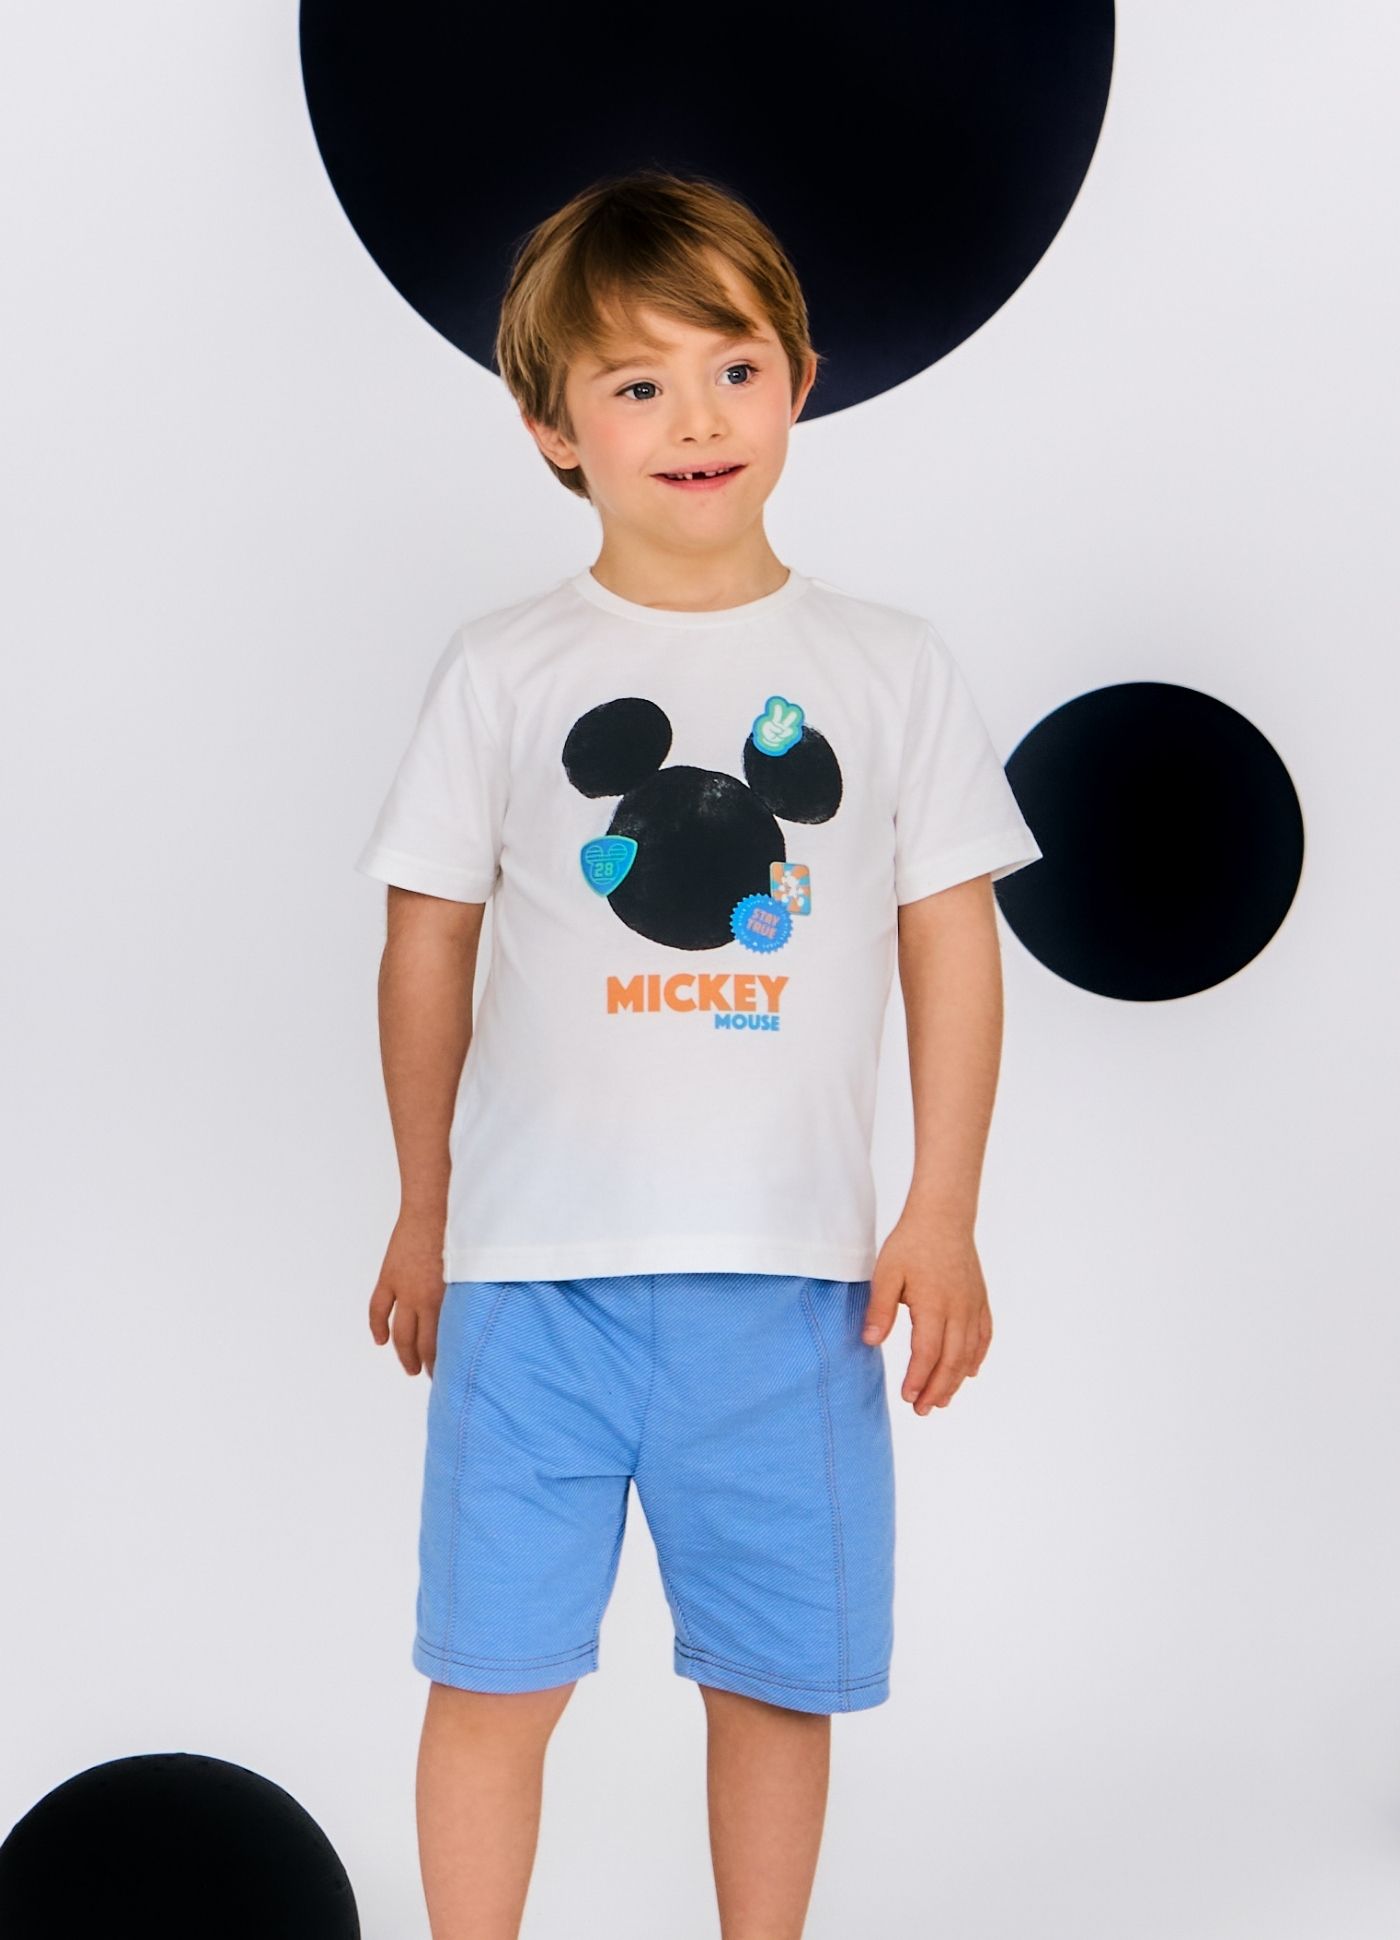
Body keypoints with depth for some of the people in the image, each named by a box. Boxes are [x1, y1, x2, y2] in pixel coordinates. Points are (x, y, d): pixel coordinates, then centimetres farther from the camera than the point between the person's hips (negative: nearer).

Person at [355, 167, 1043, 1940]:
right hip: (536, 1264, 0)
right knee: (492, 1676, 3)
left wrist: (944, 1219, 1)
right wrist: (424, 1210, 12)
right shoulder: (502, 672, 2)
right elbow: (430, 949, 8)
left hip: (792, 1267, 1)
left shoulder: (888, 667, 4)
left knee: (777, 1676, 10)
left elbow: (952, 944, 6)